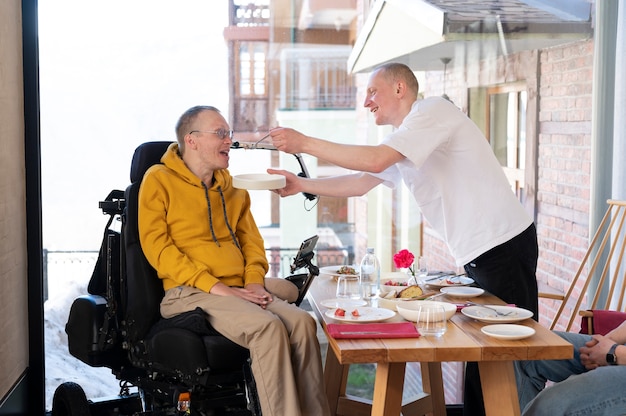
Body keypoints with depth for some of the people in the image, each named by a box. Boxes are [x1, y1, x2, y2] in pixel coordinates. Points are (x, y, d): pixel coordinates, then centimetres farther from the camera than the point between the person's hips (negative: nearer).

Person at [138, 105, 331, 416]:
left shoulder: (230, 186, 20)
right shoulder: (160, 180, 1)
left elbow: (251, 239, 22)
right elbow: (157, 246, -7)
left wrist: (255, 280, 0)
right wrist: (214, 286, -15)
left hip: (237, 292, 6)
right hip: (189, 294, -6)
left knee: (302, 322, -21)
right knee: (268, 326, -30)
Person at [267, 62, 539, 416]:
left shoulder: (432, 111, -11)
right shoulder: (403, 140, 18)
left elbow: (374, 161, -22)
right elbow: (361, 182, 16)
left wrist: (304, 143, -17)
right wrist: (301, 184, 8)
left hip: (505, 245, -10)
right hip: (477, 254, 10)